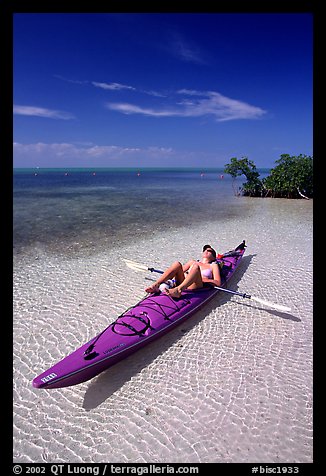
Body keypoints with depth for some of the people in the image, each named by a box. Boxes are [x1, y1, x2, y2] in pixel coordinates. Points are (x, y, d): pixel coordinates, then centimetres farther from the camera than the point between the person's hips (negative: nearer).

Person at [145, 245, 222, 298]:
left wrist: (201, 278, -6)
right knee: (177, 264, -21)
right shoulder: (193, 262, 33)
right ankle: (155, 285, -36)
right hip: (182, 283, 3)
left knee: (195, 266, -31)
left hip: (195, 287, -3)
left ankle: (177, 290, -52)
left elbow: (218, 283, 6)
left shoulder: (213, 266, 22)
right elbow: (180, 270, 23)